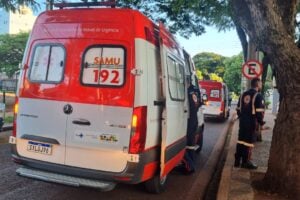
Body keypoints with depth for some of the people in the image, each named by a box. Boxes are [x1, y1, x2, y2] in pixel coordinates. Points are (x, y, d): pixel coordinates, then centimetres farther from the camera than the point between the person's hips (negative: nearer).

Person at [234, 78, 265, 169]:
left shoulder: (243, 94, 11)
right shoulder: (258, 96, -12)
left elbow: (238, 109, 14)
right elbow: (259, 111, -17)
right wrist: (261, 121, -5)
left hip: (243, 121, 7)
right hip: (252, 122, -7)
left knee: (241, 140, 12)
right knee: (249, 141, 1)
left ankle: (237, 161, 18)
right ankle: (246, 162, 8)